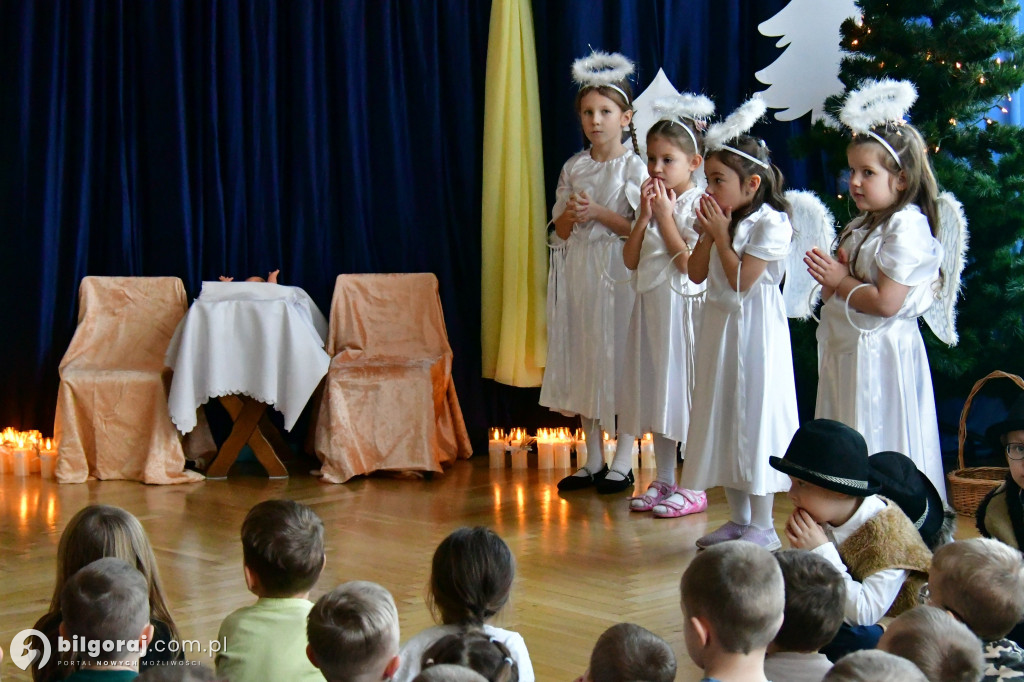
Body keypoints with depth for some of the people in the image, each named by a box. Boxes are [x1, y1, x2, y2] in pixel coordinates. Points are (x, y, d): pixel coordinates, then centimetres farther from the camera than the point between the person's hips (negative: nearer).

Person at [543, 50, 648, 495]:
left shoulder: (634, 166, -4)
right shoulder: (573, 167, 11)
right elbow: (559, 230, 12)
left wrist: (599, 214, -17)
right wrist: (571, 215, -9)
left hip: (619, 271, -5)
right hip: (579, 270, 6)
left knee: (621, 359, -3)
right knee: (583, 359, 8)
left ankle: (622, 464, 7)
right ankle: (593, 462, 18)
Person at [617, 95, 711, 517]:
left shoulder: (699, 204, -10)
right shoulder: (653, 202, 12)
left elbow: (689, 263, -19)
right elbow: (631, 259, 6)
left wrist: (665, 216, -14)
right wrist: (646, 214, -4)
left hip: (683, 307, -8)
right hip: (651, 307, 8)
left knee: (687, 394, -3)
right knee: (656, 395, 12)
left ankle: (693, 489, 5)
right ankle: (664, 482, 22)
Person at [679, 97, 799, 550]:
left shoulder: (770, 224, -14)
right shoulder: (721, 219, 9)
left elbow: (742, 280, -19)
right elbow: (696, 274, 6)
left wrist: (721, 235, -13)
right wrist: (708, 235, -6)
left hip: (754, 331, -8)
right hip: (720, 328, 8)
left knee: (754, 420, -3)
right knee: (723, 419, 12)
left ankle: (762, 526, 6)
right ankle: (739, 518, 23)